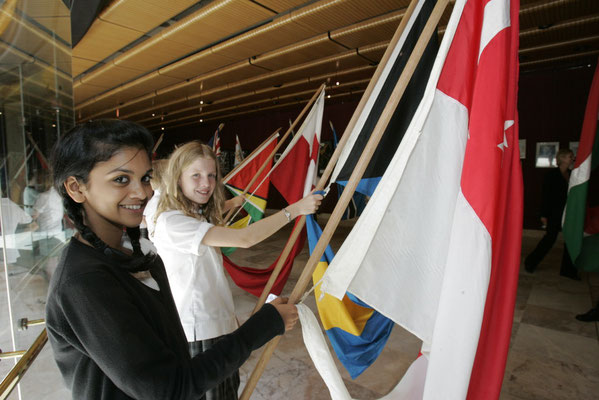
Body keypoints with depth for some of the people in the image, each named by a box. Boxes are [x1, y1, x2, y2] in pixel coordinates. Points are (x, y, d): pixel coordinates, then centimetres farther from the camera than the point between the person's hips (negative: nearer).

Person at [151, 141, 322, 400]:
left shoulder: (199, 216, 8)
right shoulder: (172, 222, -23)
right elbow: (244, 238, -31)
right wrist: (295, 209, -25)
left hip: (220, 323, 9)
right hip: (199, 334, -9)